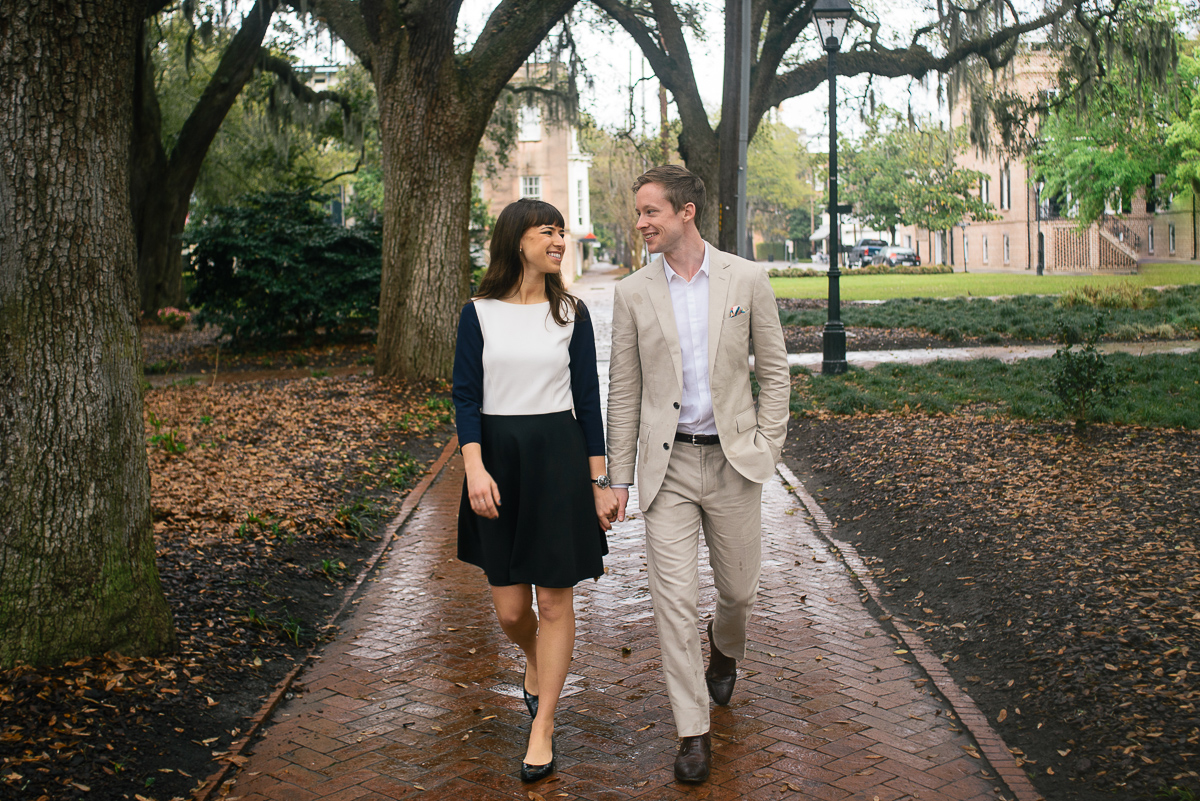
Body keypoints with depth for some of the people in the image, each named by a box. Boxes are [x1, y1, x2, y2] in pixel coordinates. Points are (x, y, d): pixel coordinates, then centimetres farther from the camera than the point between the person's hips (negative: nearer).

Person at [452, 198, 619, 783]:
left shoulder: (571, 313, 3)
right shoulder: (479, 313, 1)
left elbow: (587, 399, 5)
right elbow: (465, 396, -2)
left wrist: (599, 481, 2)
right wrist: (474, 466, -16)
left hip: (559, 459, 0)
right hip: (497, 456, 0)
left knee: (554, 601, 2)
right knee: (510, 608, 5)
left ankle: (542, 725, 17)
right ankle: (536, 664, 41)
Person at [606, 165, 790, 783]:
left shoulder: (746, 280, -1)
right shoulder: (633, 293, 1)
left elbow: (773, 367, 6)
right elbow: (623, 390, 4)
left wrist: (768, 444, -2)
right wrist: (618, 477, 2)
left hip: (732, 459, 0)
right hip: (668, 463, 0)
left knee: (737, 588, 13)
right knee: (675, 599, -4)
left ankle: (725, 649, 48)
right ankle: (693, 731, 8)